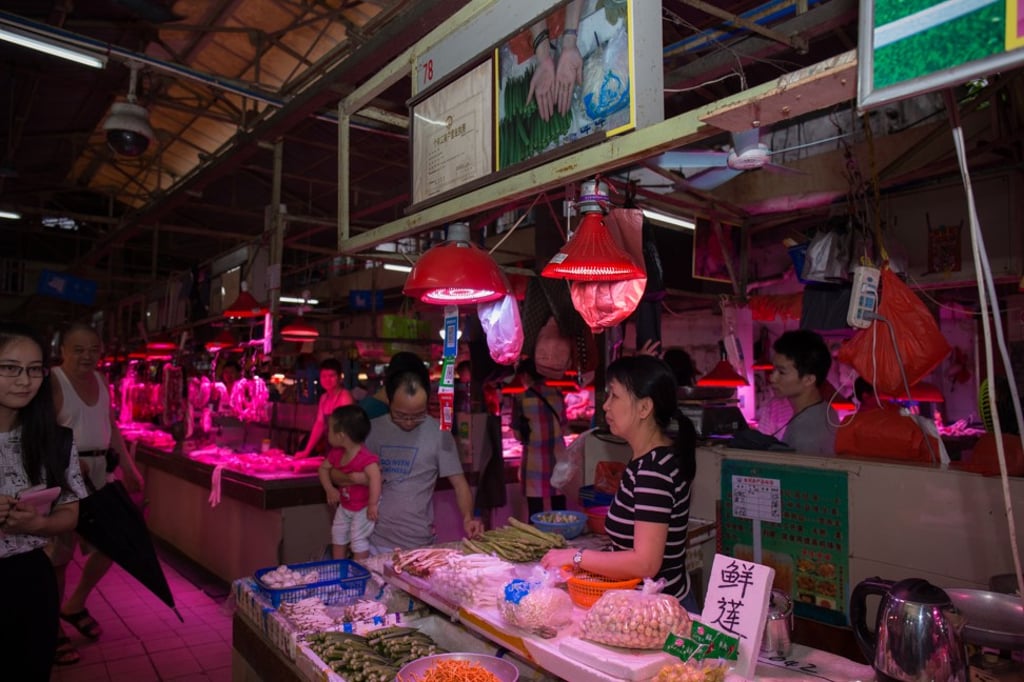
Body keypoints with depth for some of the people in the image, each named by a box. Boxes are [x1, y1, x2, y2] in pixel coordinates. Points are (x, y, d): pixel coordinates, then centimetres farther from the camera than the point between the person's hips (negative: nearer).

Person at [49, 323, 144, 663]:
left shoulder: (101, 381, 10)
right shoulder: (52, 382, -12)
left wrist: (130, 468, 17)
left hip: (100, 473, 7)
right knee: (58, 555, 4)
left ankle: (75, 606, 35)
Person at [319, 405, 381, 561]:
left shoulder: (365, 458, -34)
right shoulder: (336, 454, -6)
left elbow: (375, 477, -44)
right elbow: (323, 468, 9)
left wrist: (373, 505, -42)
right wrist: (329, 489, -4)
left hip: (364, 507, -9)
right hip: (345, 505, 9)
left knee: (358, 537, -4)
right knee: (338, 533, 16)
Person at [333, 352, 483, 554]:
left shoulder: (438, 433, -8)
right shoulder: (371, 430, -2)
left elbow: (459, 484, -3)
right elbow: (334, 473, 7)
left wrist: (468, 518, -21)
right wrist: (355, 478, -14)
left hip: (420, 545, -2)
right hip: (375, 543, 2)